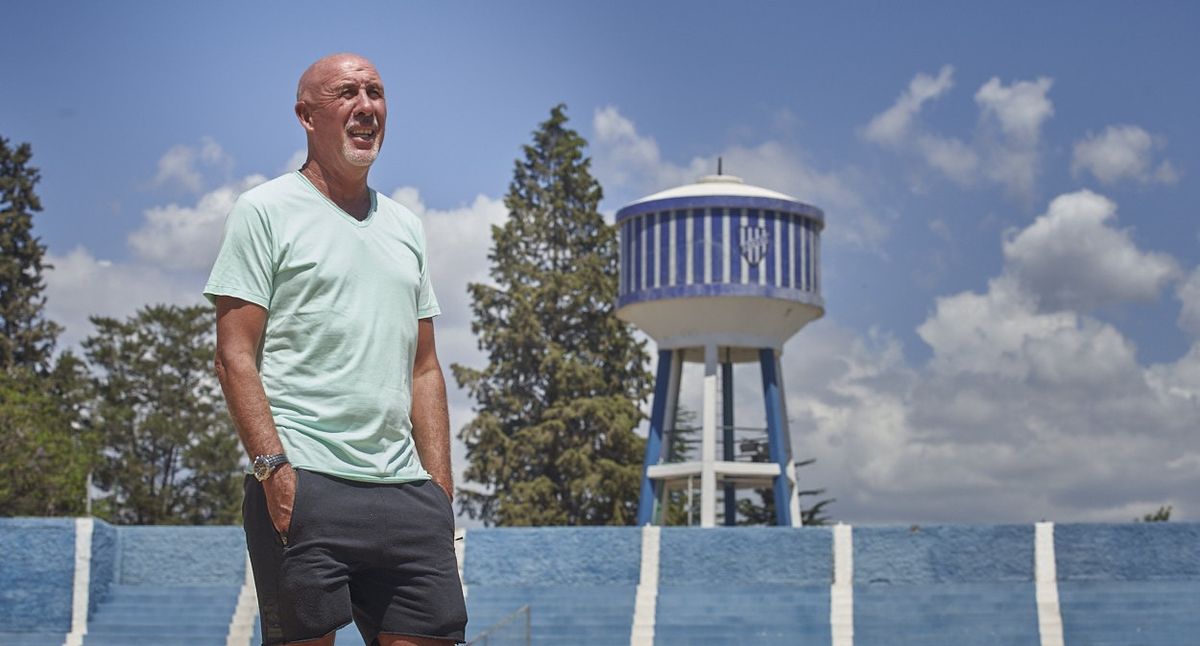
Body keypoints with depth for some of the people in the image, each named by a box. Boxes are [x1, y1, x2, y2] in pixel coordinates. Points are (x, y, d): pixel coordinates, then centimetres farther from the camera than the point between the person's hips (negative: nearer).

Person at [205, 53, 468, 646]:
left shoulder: (405, 228, 21)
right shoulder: (266, 211, 3)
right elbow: (235, 356, -4)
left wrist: (440, 485, 11)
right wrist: (272, 467, -15)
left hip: (404, 489, 5)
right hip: (303, 485, -5)